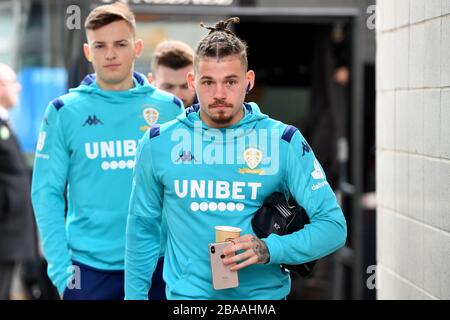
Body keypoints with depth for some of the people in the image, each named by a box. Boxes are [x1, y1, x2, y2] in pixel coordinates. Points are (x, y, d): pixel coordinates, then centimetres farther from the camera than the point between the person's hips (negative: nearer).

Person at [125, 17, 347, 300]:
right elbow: (142, 227, 7)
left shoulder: (284, 142, -7)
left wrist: (270, 249, -24)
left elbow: (333, 225, -9)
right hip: (188, 292, 0)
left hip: (264, 292, 0)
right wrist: (135, 295, 5)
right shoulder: (159, 143, -3)